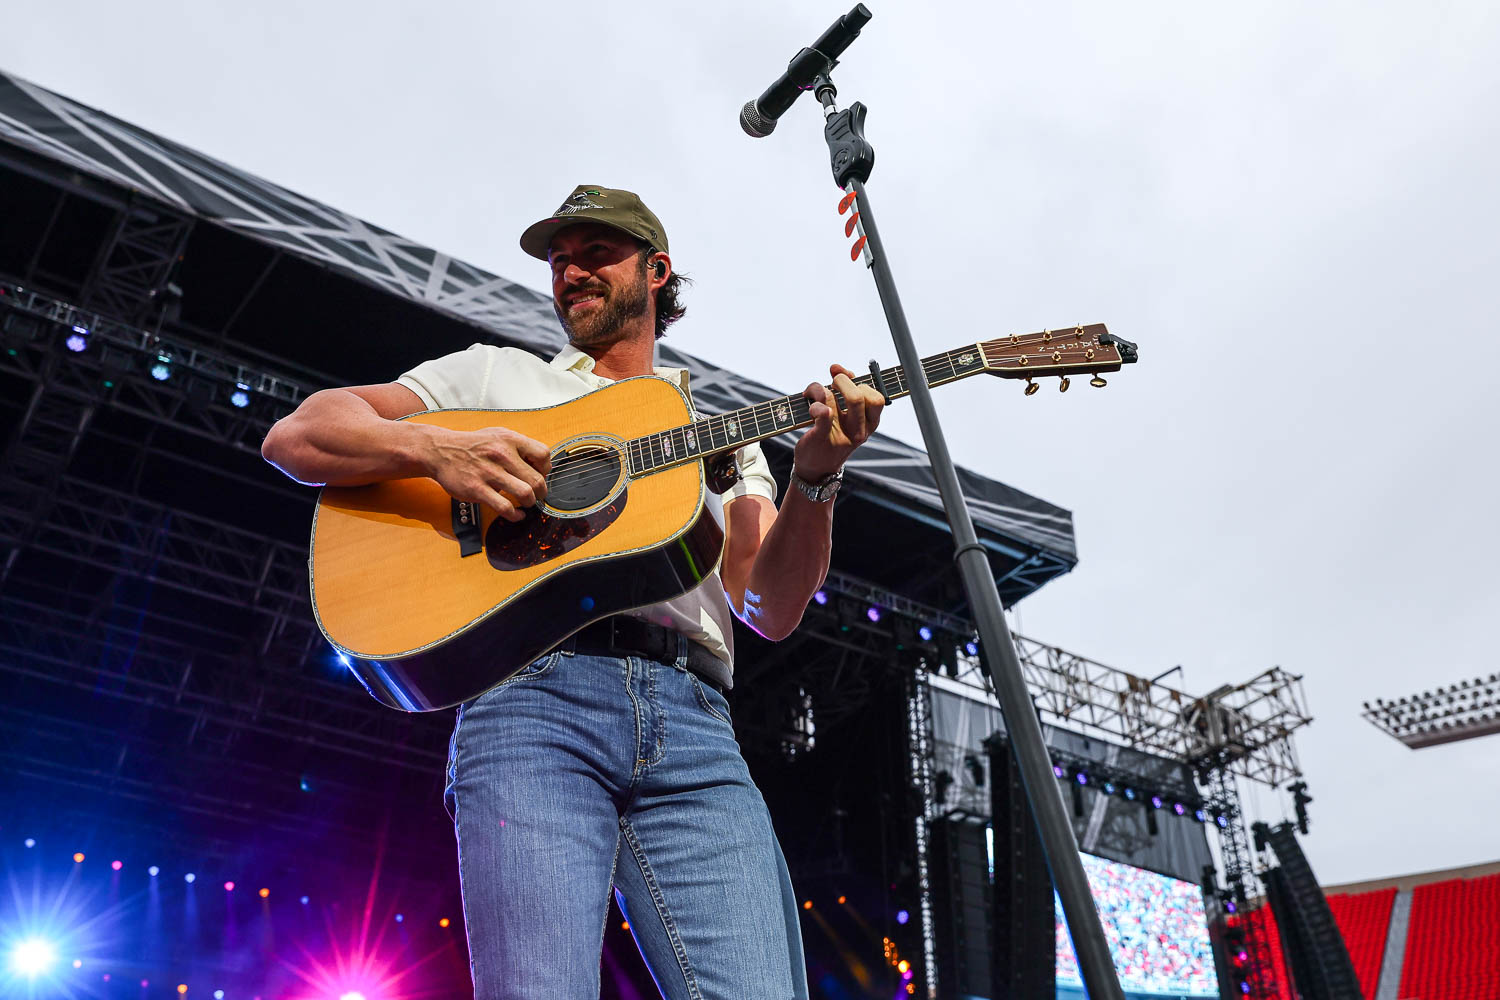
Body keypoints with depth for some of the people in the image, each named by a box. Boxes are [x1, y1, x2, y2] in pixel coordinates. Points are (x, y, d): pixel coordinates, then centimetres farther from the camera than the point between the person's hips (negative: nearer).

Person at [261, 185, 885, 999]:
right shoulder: (495, 373, 24)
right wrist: (439, 450, -4)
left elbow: (771, 610, 15)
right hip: (532, 690, -1)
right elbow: (295, 436, 15)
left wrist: (815, 480, -3)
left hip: (691, 719, 2)